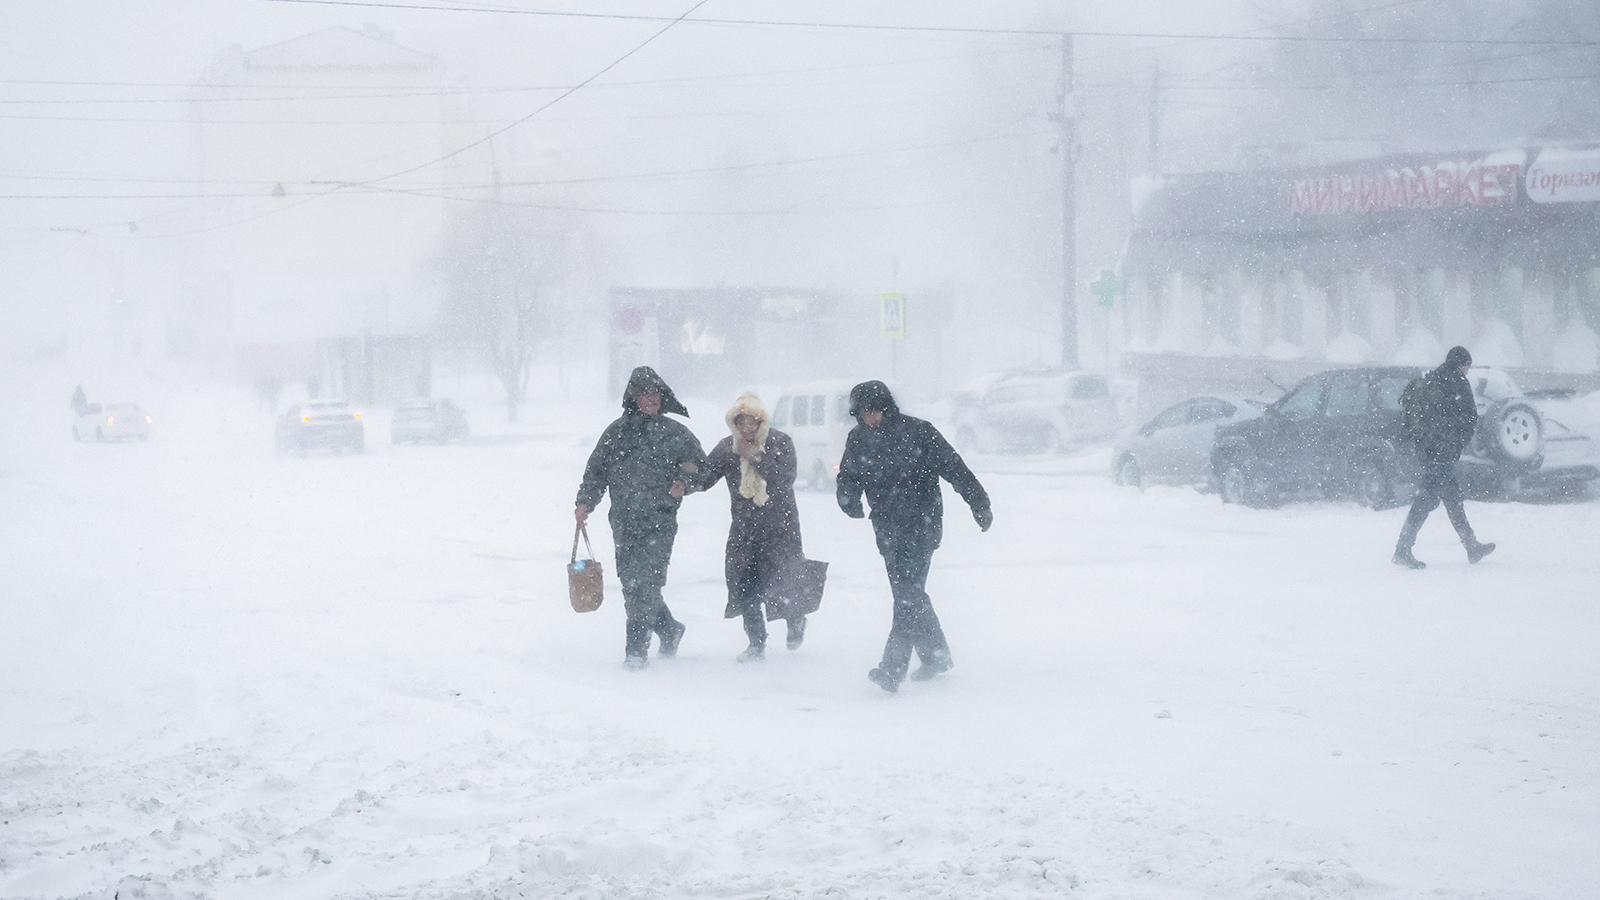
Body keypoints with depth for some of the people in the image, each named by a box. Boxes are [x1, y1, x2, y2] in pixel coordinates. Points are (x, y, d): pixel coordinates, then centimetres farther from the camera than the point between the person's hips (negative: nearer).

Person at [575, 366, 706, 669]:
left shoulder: (675, 433, 7)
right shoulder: (616, 432, 12)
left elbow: (700, 463, 16)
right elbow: (597, 469, 14)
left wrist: (684, 479, -4)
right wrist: (586, 501, 1)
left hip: (659, 522, -3)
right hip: (623, 521, 3)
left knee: (646, 583, -13)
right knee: (631, 582, 5)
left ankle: (637, 649, -11)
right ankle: (669, 630, 27)